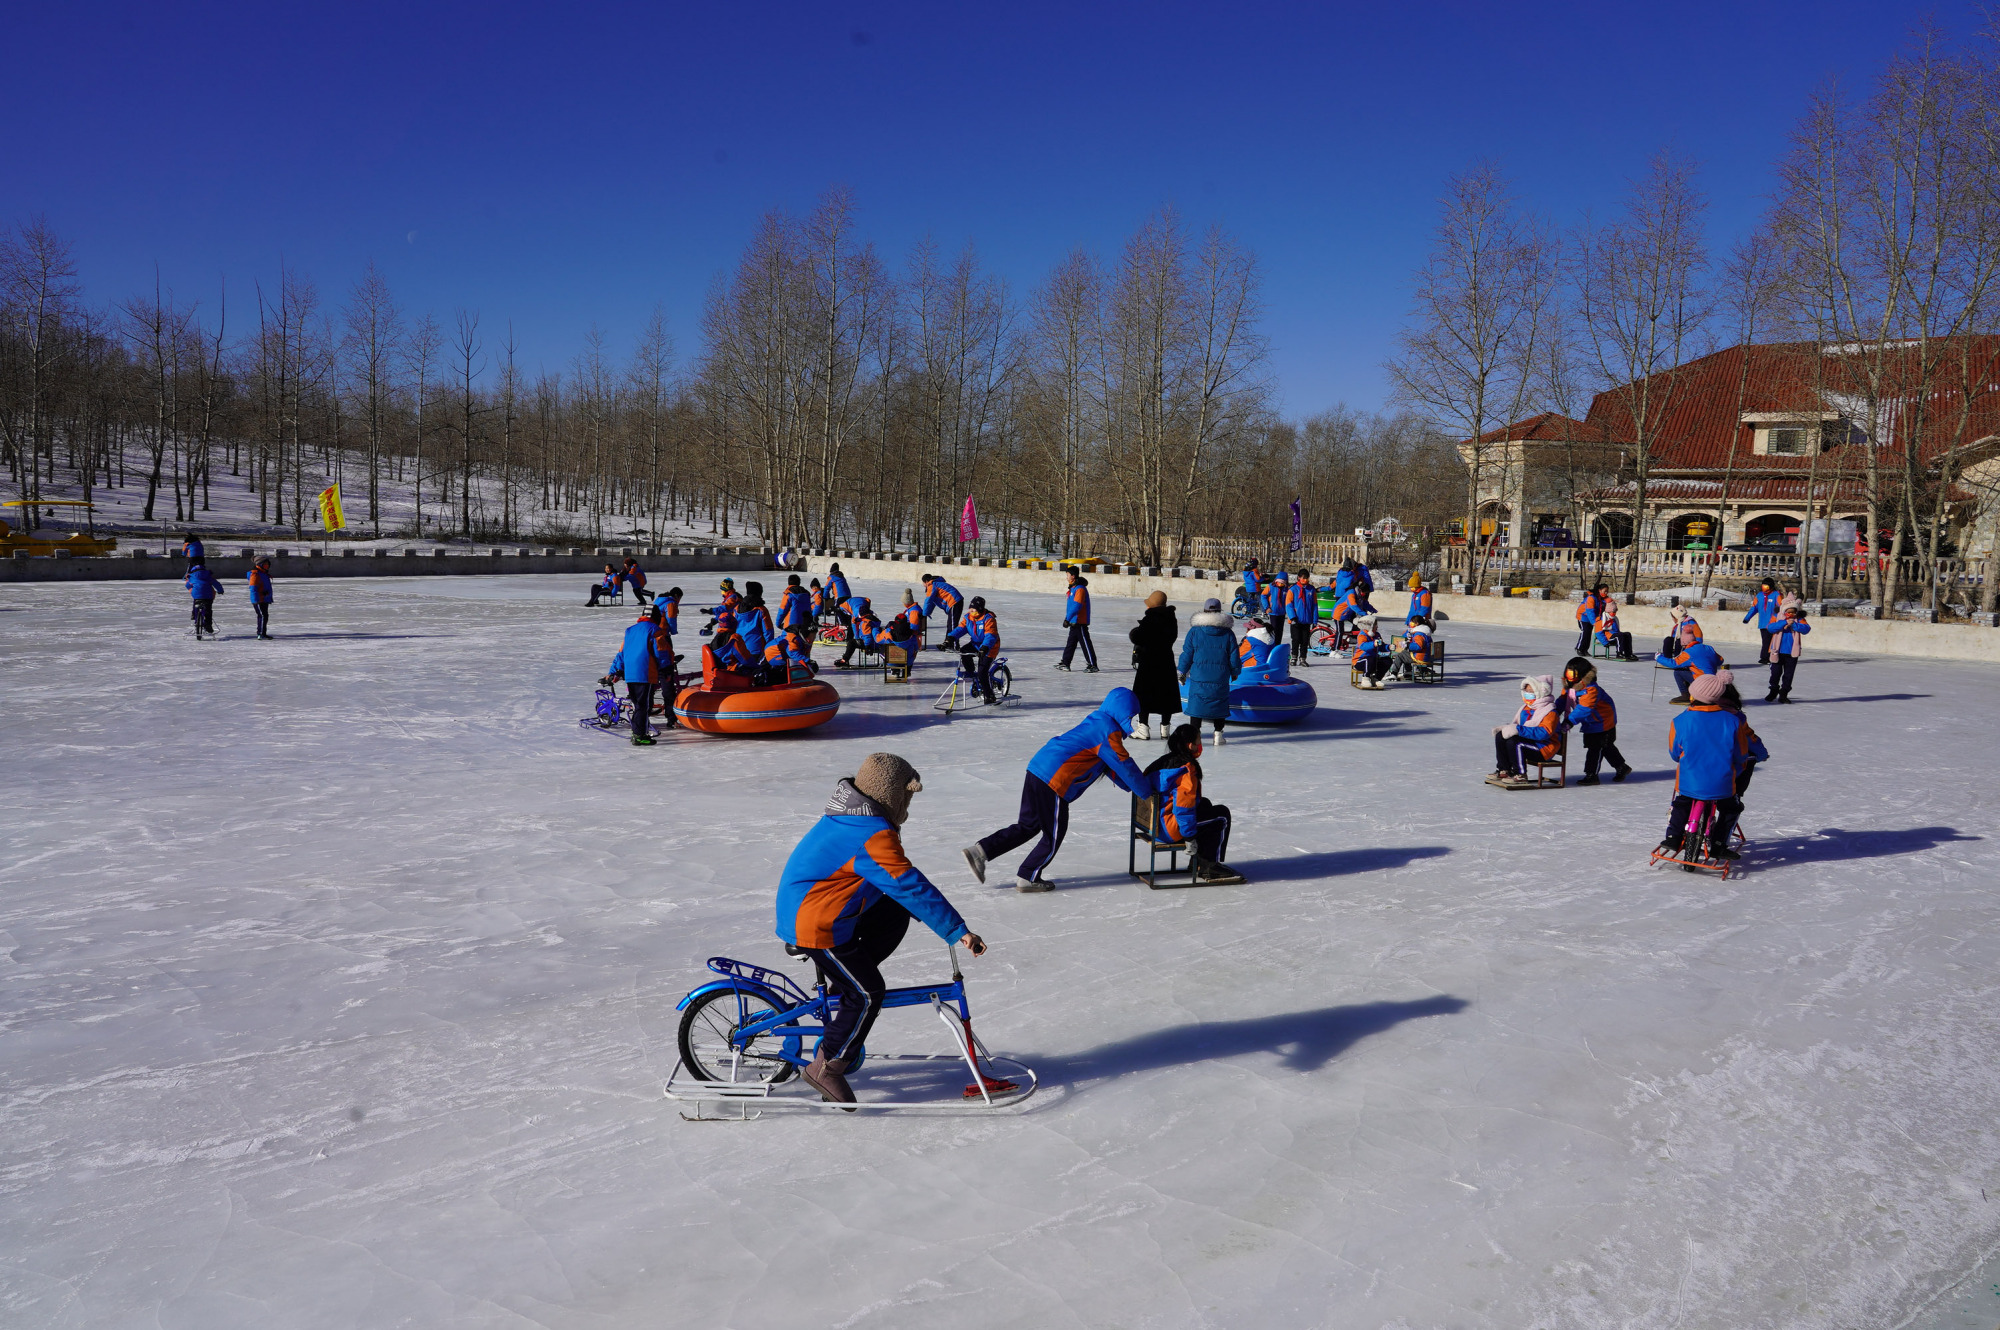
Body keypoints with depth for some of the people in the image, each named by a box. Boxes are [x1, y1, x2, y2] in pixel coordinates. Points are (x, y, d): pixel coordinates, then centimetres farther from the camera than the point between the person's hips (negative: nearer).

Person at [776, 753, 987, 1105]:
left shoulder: (850, 819, 9)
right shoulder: (872, 836, -23)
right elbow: (910, 887, -27)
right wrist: (957, 931, -25)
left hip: (801, 908, 10)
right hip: (815, 924, -10)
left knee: (895, 915, 9)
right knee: (867, 994, -4)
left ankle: (842, 980, 15)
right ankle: (826, 1068, 7)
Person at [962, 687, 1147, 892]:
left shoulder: (1096, 722, 23)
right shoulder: (1108, 731, -7)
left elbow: (1110, 766, 29)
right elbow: (1123, 764, -6)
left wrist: (1132, 785, 26)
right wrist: (1145, 791, 5)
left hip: (1036, 770, 9)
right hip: (1054, 781, -9)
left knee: (1027, 826, 18)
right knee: (1055, 834, 6)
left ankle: (981, 850, 11)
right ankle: (1027, 878, 14)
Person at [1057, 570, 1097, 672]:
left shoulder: (1080, 589, -18)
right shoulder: (1073, 588, 15)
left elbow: (1077, 606, -25)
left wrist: (1067, 619, -24)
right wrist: (1068, 619, 22)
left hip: (1080, 622, -10)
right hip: (1074, 622, 10)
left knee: (1085, 643, -7)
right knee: (1071, 643, 15)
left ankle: (1093, 665, -4)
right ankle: (1065, 663, 22)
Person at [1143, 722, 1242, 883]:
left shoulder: (1163, 761, 9)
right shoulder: (1187, 770, -18)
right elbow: (1184, 806, -26)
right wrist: (1190, 835, -19)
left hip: (1155, 820, 10)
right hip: (1170, 829, -10)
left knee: (1204, 804, 29)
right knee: (1221, 815, 2)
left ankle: (1200, 862, 30)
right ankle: (1209, 868, 9)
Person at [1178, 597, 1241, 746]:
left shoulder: (1194, 631, -2)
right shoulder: (1228, 633, 1)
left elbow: (1187, 654, 2)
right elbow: (1234, 656, 5)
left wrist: (1182, 672, 13)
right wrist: (1235, 672, 21)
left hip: (1199, 677, -1)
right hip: (1220, 677, 1)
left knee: (1197, 703, 4)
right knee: (1219, 704, 12)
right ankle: (1218, 734, 14)